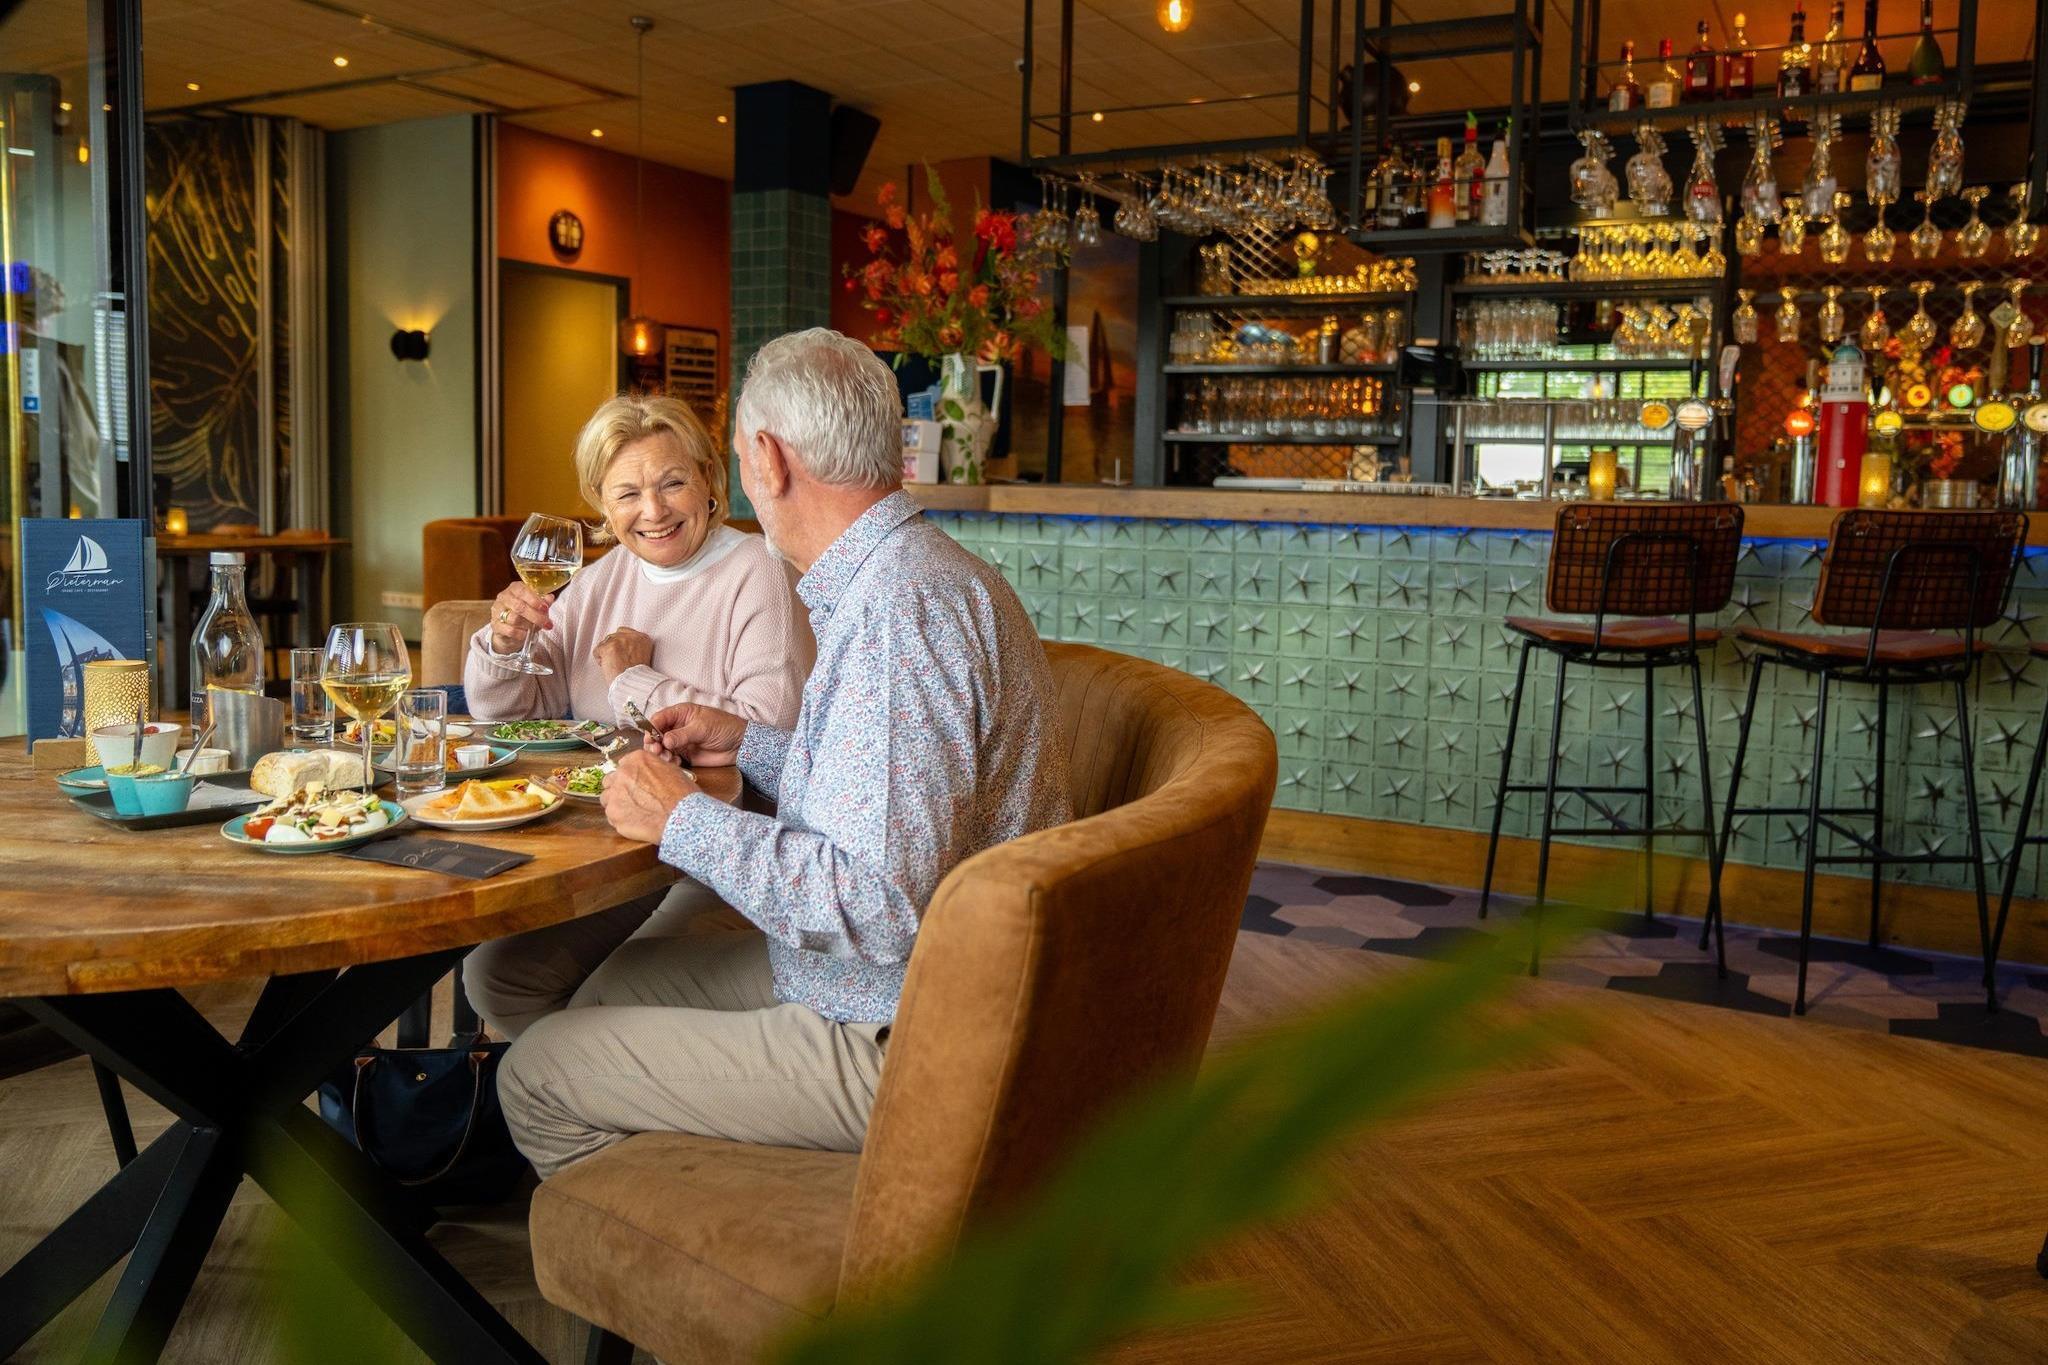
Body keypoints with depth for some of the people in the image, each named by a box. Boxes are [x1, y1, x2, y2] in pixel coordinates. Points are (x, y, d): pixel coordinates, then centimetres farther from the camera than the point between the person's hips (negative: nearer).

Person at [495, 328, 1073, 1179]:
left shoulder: (896, 608, -26)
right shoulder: (929, 571, 10)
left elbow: (880, 903, -32)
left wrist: (683, 819, -20)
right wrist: (752, 745, 19)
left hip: (898, 1049, -10)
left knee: (535, 1076, -2)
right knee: (619, 976, 23)